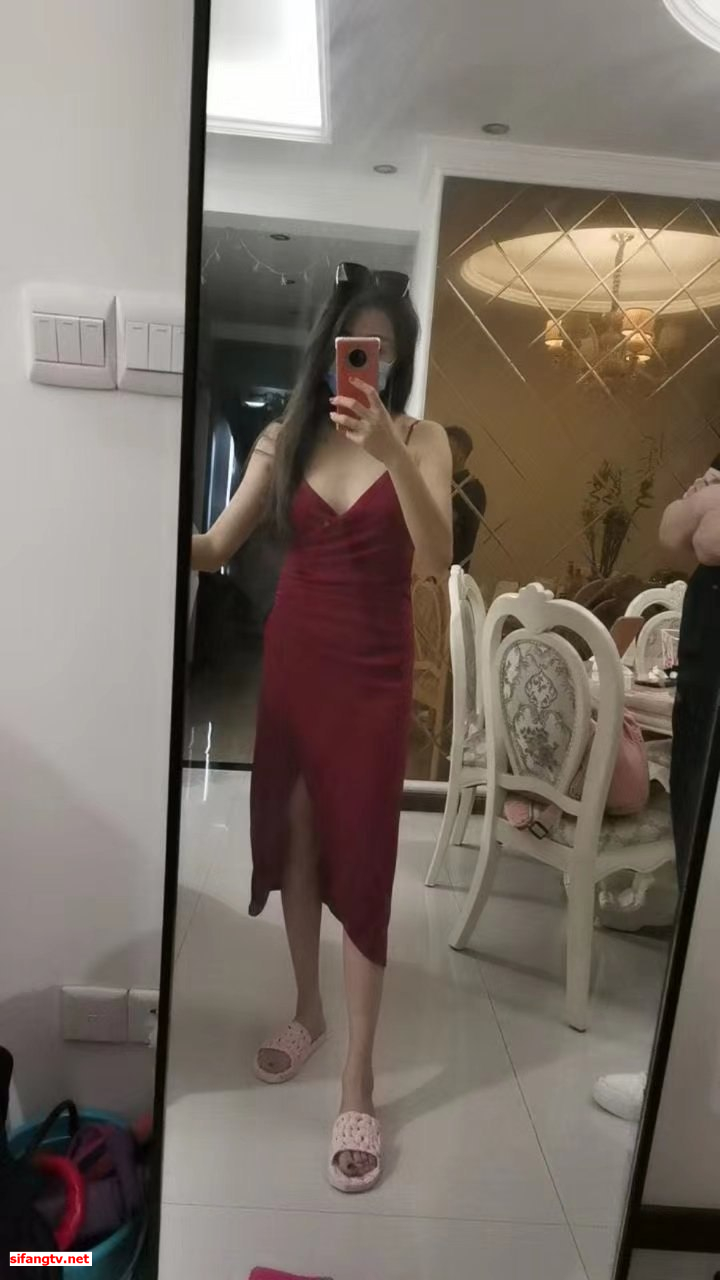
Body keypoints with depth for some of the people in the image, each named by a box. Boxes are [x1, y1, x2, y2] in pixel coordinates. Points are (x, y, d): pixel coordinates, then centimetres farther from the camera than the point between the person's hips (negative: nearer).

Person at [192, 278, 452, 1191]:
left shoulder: (421, 439, -3)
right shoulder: (286, 436, 4)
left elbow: (438, 558, -19)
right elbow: (214, 549, -1)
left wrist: (390, 451, -31)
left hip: (372, 672, -3)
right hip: (291, 659, 4)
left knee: (361, 863, 0)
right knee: (293, 840, 14)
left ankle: (358, 1085, 14)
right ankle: (306, 1012, 37)